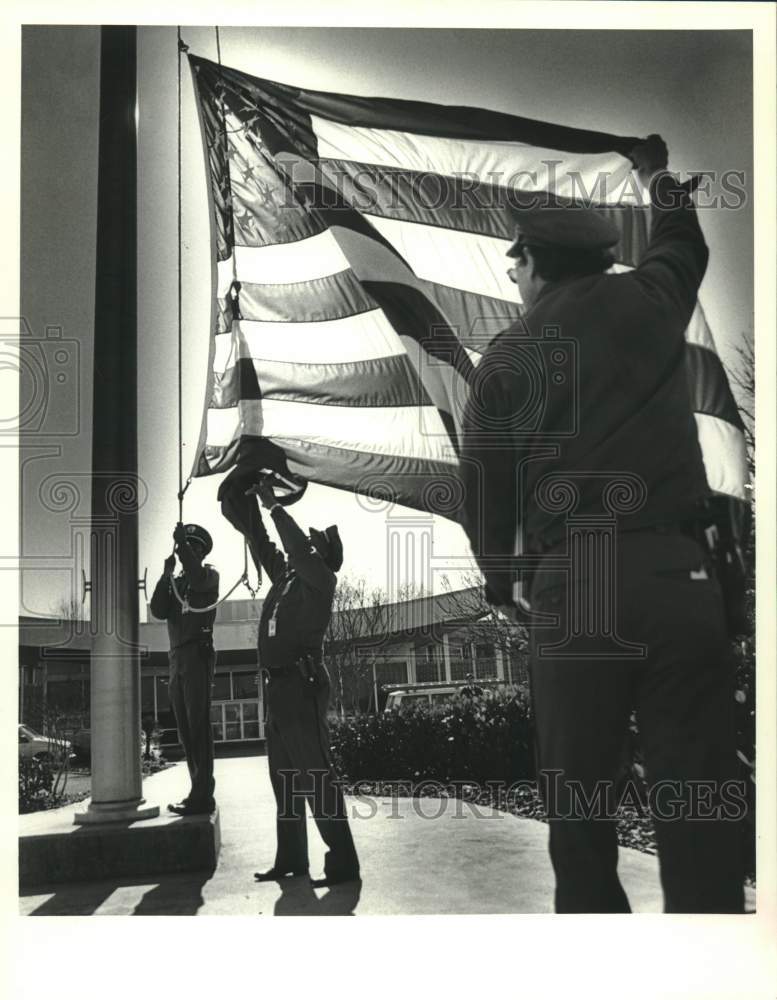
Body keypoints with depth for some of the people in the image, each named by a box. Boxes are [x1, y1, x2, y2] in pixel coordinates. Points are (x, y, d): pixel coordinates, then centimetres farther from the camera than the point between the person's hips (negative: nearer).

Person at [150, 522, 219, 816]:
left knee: (198, 726, -12)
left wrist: (182, 543, -13)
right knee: (185, 729, 5)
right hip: (177, 657, 7)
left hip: (198, 654, -7)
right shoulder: (176, 582, 20)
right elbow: (158, 611, 4)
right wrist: (167, 574, -2)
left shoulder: (209, 575, 4)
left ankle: (202, 795, -14)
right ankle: (199, 792, 9)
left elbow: (196, 577, -21)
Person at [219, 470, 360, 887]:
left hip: (302, 685, -9)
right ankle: (291, 857, 19)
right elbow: (262, 548, 26)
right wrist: (249, 514, 19)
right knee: (286, 777, 11)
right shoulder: (286, 578, 18)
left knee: (316, 775, -10)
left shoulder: (320, 579, -3)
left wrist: (274, 506, -11)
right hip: (279, 686, 9)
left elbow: (297, 547, -17)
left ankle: (342, 862, -8)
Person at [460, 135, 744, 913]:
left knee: (577, 798, 10)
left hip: (570, 586, 0)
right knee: (696, 799, 1)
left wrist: (502, 585, 24)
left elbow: (483, 491, 8)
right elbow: (682, 246, 34)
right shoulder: (649, 301, 10)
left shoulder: (506, 358, 7)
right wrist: (658, 178, 54)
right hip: (678, 573, 1)